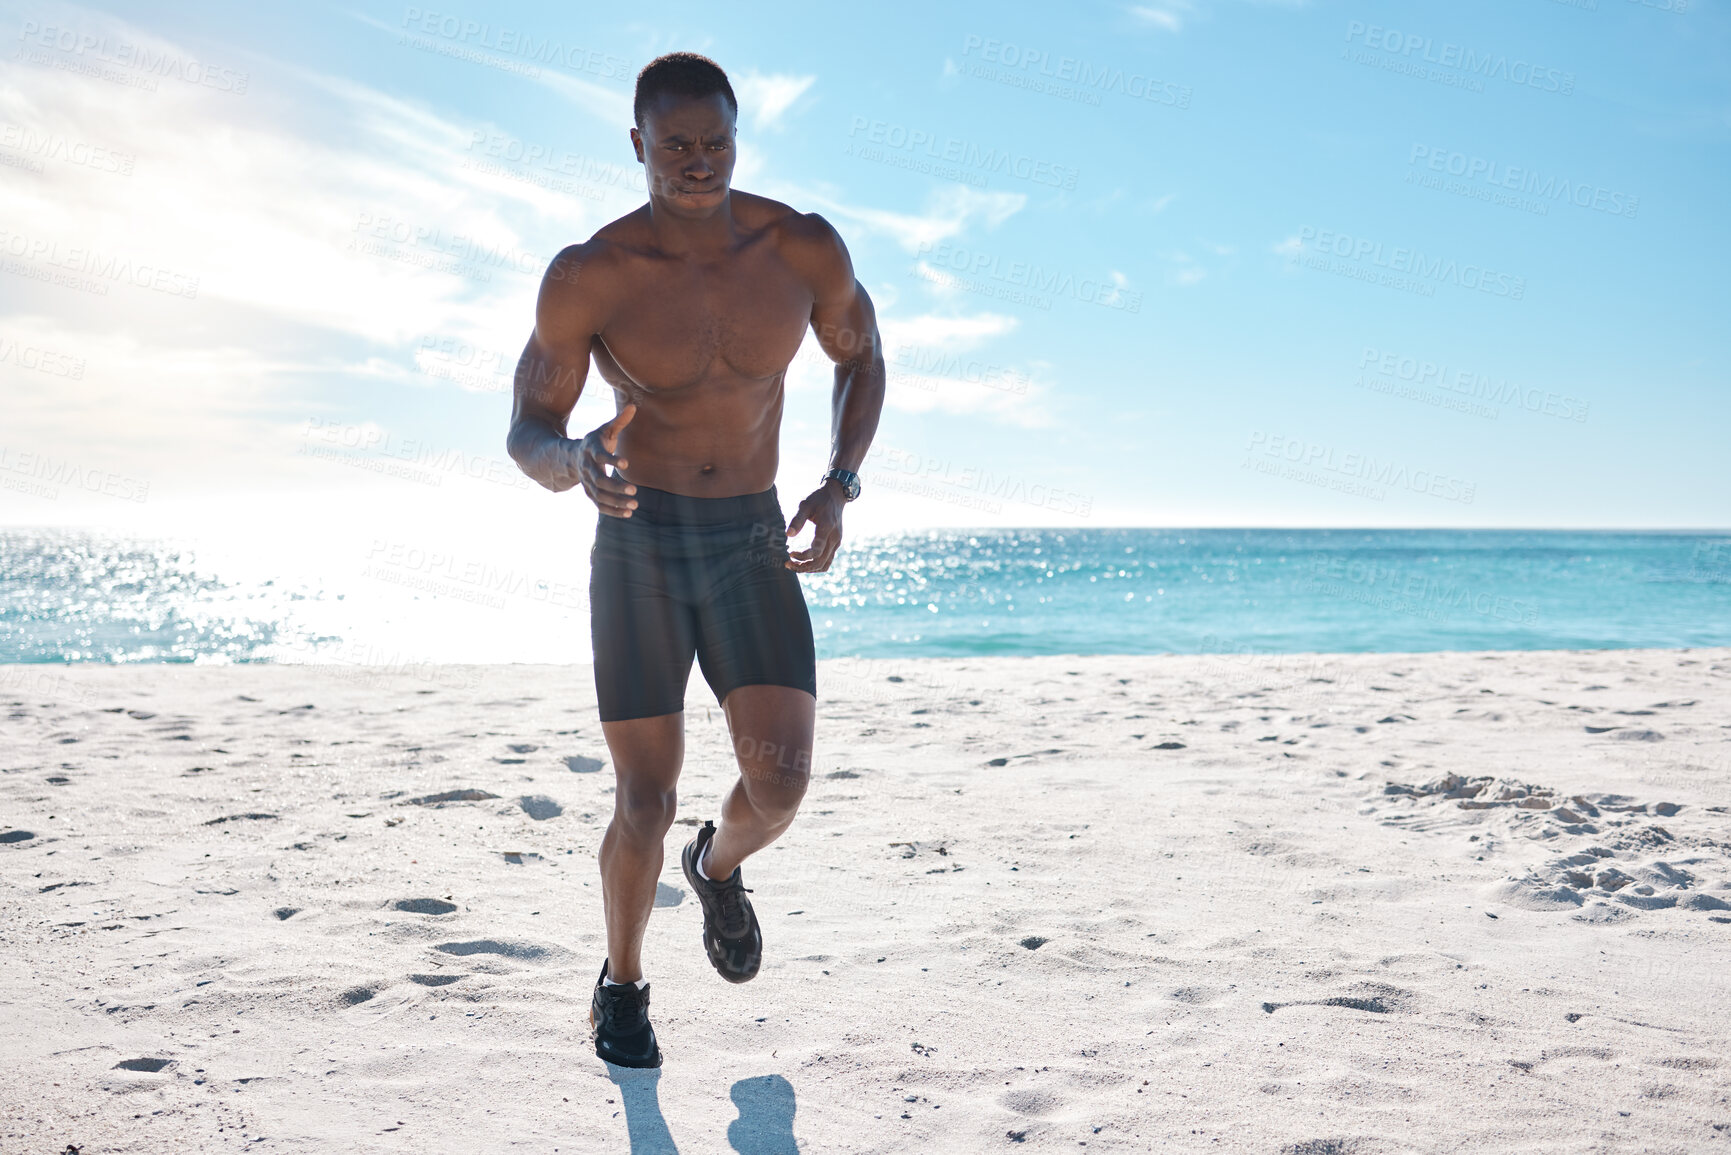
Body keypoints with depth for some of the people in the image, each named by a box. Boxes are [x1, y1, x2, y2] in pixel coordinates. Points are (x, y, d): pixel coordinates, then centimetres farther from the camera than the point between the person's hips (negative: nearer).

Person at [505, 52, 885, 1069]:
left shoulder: (806, 249, -8)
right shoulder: (587, 277, -14)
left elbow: (862, 358, 11)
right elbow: (527, 438, -8)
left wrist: (839, 489, -4)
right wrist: (577, 462, -33)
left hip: (754, 545, 2)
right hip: (638, 545, -2)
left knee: (782, 784, -11)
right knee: (646, 805, -2)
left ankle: (719, 867, 28)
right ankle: (624, 983, 28)